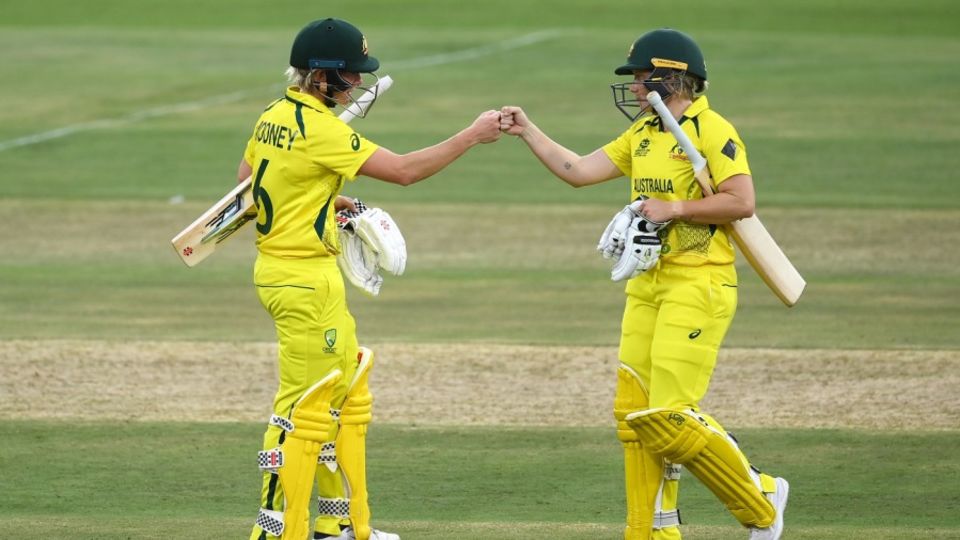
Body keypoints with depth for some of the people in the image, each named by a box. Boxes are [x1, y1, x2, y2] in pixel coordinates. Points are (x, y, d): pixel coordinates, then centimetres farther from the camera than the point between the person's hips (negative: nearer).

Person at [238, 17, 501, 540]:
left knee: (347, 395, 17)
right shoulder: (318, 128, -19)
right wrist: (472, 134, -11)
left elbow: (246, 179, 20)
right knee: (304, 408, -7)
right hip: (305, 277, -10)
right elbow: (404, 169, -18)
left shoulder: (274, 116, 8)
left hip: (279, 267, 10)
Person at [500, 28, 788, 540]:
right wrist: (527, 131, 9)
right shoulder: (642, 134, 15)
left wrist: (672, 209, -18)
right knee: (633, 413, 5)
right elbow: (578, 171, 13)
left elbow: (742, 201, -20)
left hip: (698, 286, -9)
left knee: (669, 416, -13)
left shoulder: (712, 132, -11)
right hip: (647, 286, 9)